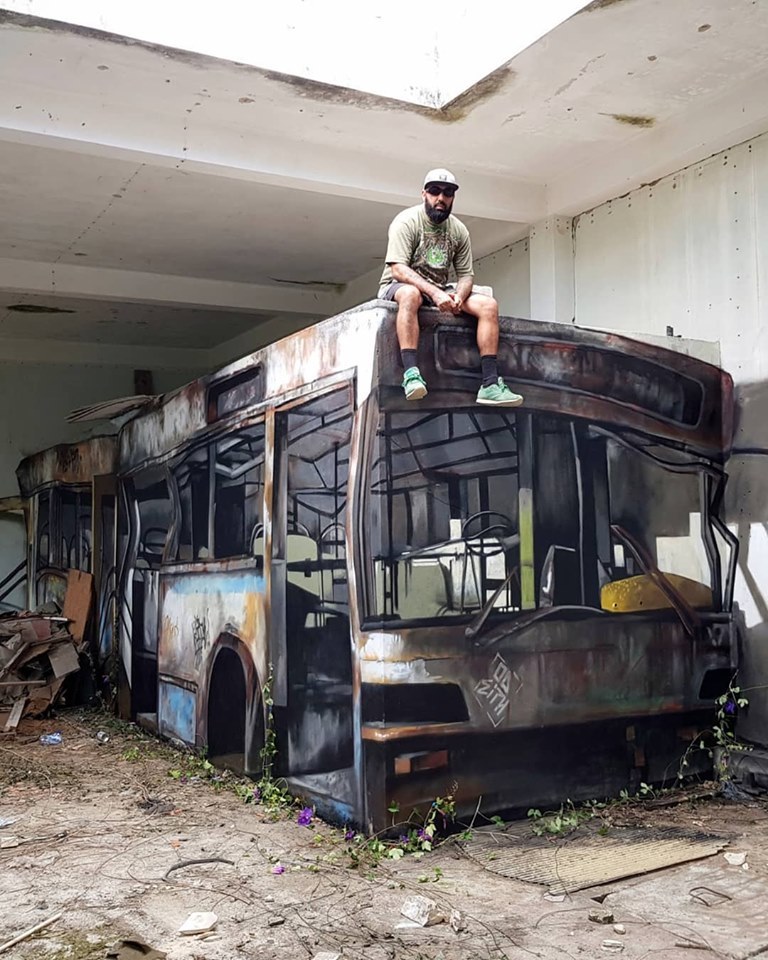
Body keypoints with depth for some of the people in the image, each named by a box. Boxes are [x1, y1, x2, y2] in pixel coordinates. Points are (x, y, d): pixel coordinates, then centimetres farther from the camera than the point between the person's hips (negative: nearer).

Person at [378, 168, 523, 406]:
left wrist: (459, 297, -19)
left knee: (488, 304, -14)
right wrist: (434, 293, -34)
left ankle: (490, 384, -23)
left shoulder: (459, 230, 5)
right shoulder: (407, 221, -12)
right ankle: (411, 373, -49)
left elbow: (465, 274, 6)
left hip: (440, 291, 6)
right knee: (410, 294, -42)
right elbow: (398, 269, -22)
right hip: (398, 286, -5)